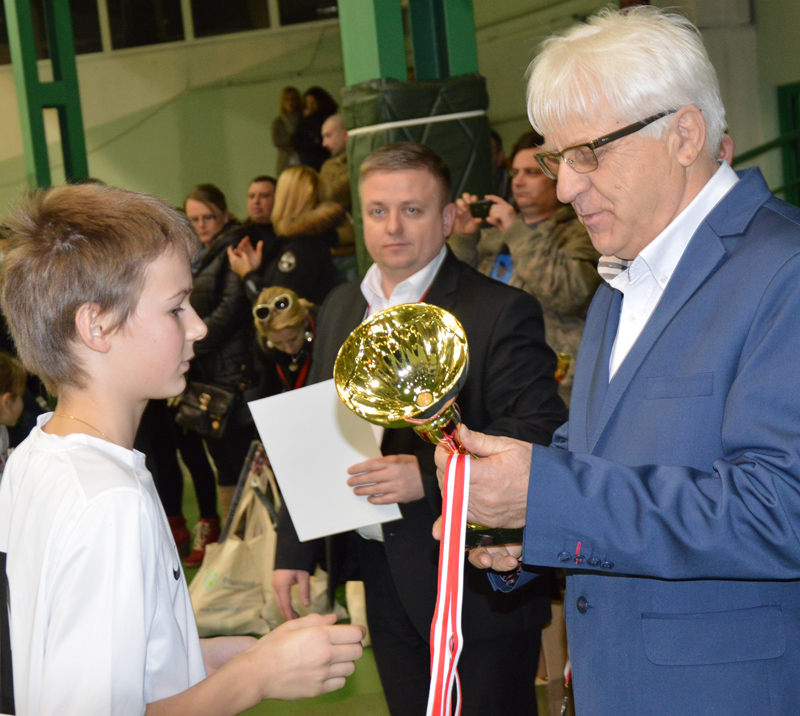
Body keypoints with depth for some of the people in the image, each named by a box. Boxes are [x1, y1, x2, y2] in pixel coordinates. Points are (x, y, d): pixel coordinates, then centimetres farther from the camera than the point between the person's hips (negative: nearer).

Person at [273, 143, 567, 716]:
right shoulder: (341, 310, 12)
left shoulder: (500, 312, -10)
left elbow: (540, 431, -18)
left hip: (476, 583, -6)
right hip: (383, 579, 6)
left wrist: (431, 474, -27)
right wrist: (294, 550, 12)